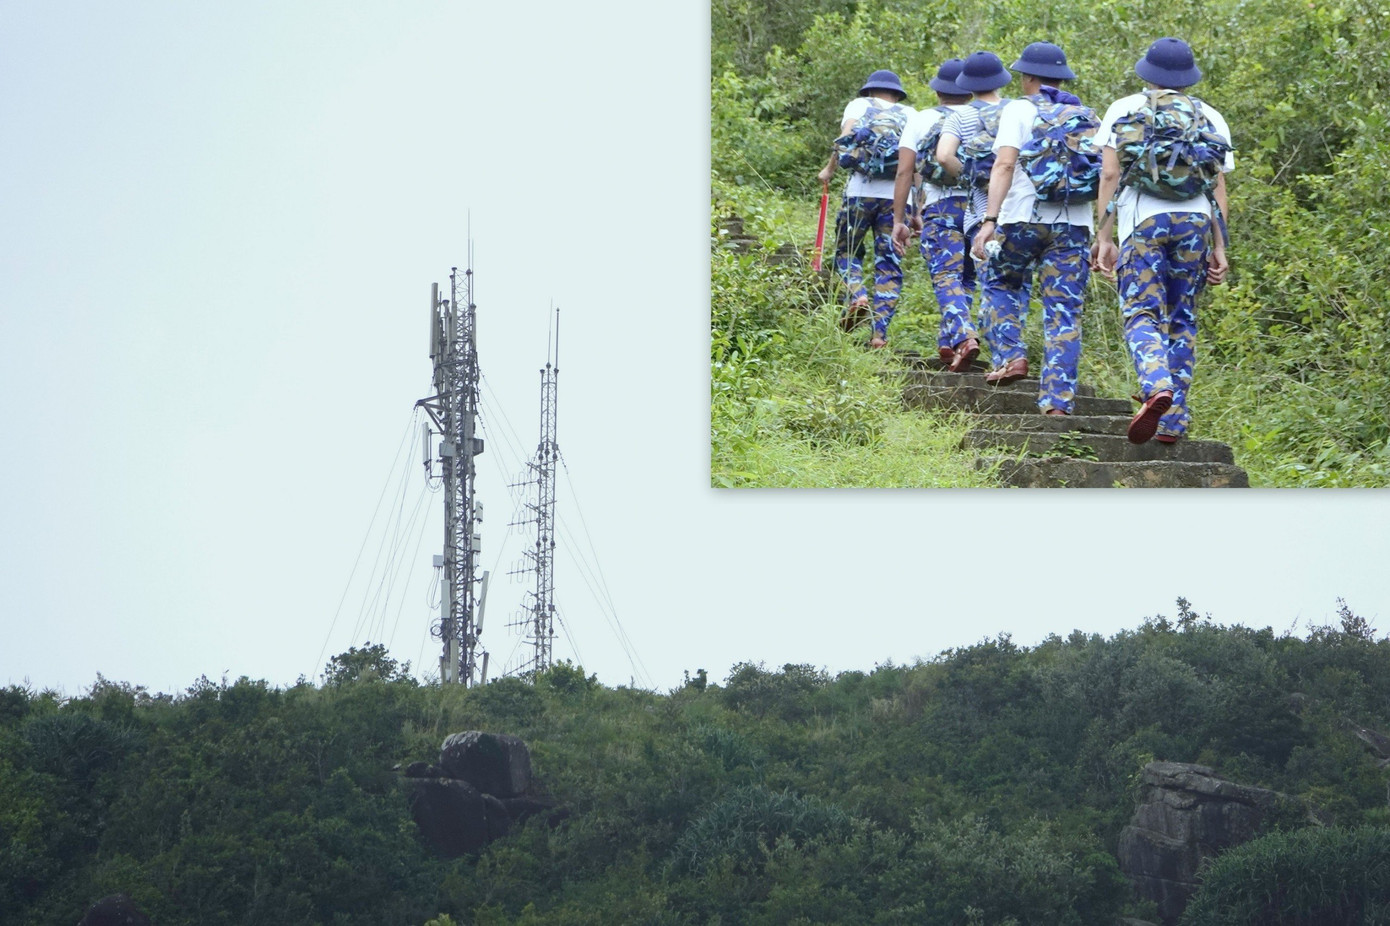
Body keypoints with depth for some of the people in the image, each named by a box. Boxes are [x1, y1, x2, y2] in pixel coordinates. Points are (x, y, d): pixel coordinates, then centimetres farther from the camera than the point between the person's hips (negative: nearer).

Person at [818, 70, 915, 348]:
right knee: (889, 264, 5)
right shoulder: (909, 114, 18)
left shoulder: (860, 105, 13)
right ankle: (880, 332, -4)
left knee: (847, 251, 16)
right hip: (898, 195, 1)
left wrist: (830, 168, 1)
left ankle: (858, 296, -11)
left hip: (861, 190, -1)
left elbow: (846, 137, -6)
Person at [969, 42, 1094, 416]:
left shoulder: (1019, 110, 1)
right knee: (1064, 310, 2)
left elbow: (1005, 164, -12)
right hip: (1074, 223, 3)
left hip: (1024, 217, -3)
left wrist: (990, 219, -17)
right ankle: (1058, 399, -4)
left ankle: (1010, 356, 7)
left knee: (1001, 284, 23)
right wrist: (1103, 236, 20)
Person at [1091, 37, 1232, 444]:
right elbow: (1218, 188, 9)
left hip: (1143, 220, -2)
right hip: (1196, 221, 2)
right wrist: (1219, 247, 11)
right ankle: (1173, 421, 6)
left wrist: (1103, 236, 3)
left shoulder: (1125, 110, 10)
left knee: (1142, 315, -6)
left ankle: (1156, 387, -34)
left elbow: (1110, 175, 2)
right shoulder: (1210, 118, 15)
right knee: (1182, 321, 9)